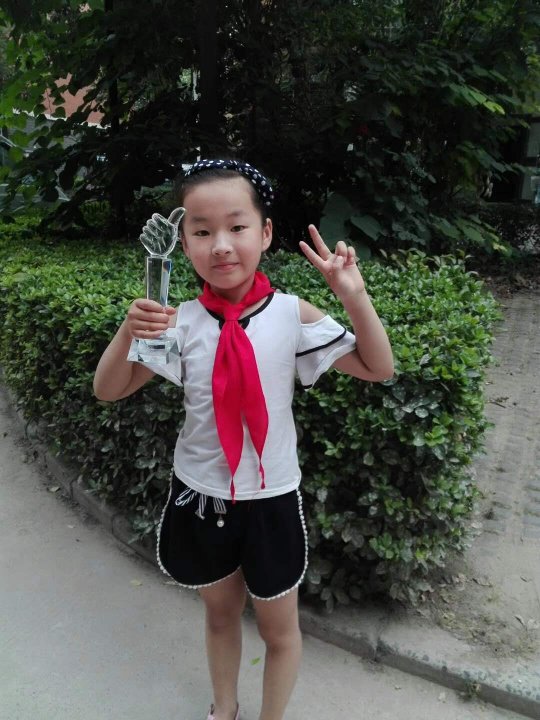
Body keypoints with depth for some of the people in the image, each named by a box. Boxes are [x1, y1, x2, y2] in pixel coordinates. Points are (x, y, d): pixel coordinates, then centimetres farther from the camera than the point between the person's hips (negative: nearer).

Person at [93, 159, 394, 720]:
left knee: (278, 627, 20)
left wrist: (355, 298, -27)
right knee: (220, 612, 27)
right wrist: (127, 333, -24)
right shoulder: (182, 322, -11)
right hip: (199, 495, 2)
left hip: (270, 499, -2)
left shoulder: (292, 315, -15)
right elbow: (108, 391, -5)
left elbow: (377, 369, -12)